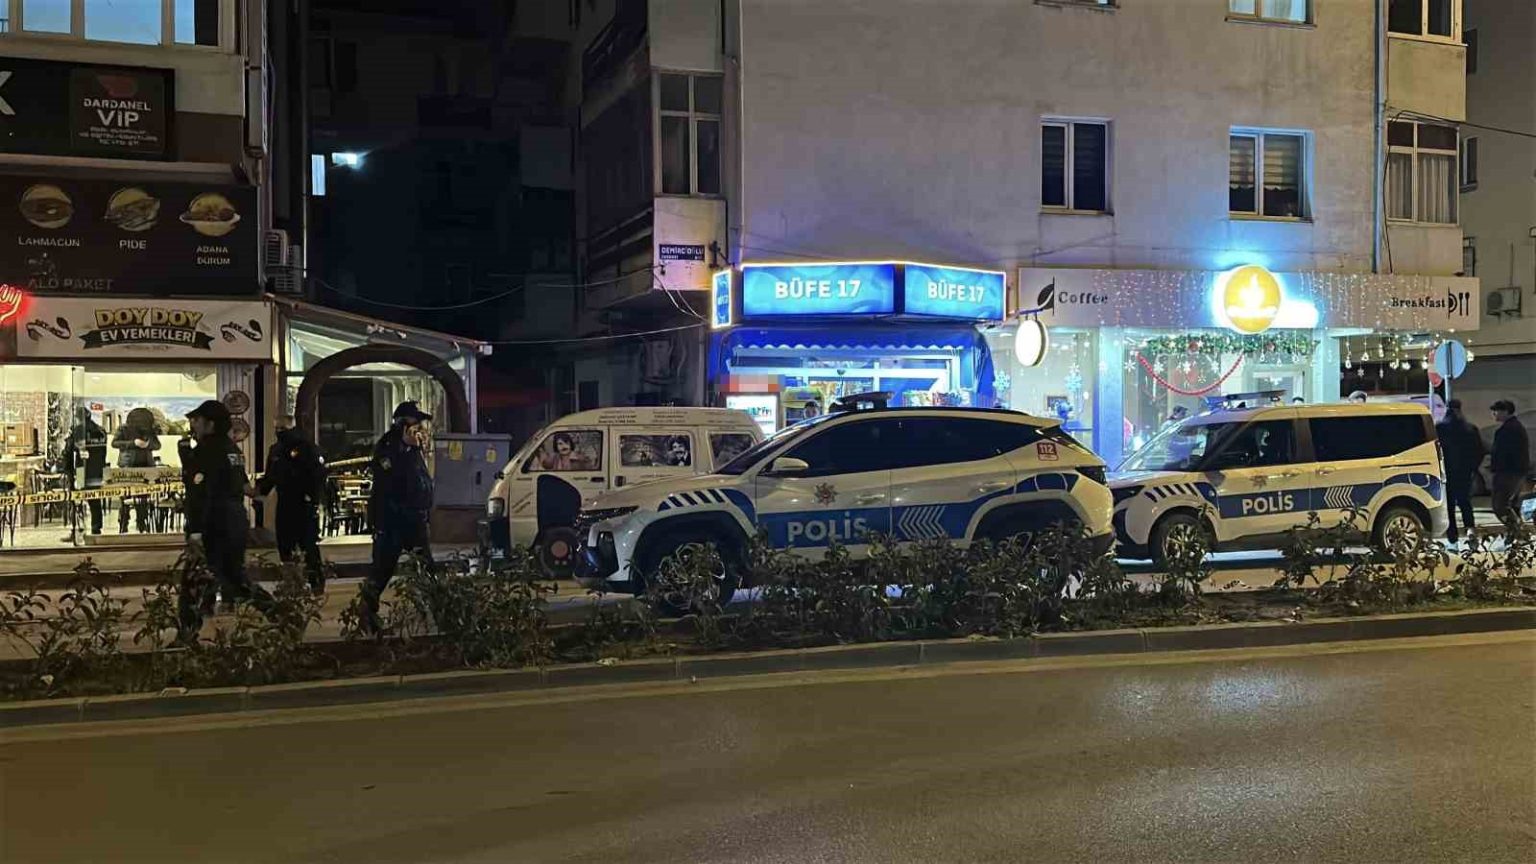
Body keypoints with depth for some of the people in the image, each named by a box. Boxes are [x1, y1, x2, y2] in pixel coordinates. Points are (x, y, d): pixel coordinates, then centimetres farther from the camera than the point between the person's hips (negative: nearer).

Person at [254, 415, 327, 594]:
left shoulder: (307, 447, -6)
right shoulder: (275, 450, 16)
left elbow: (319, 474, -11)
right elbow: (270, 476, 20)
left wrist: (314, 498, -17)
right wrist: (258, 489, 2)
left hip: (305, 505, -7)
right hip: (284, 504, 7)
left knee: (309, 545, -7)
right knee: (284, 545, 9)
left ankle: (317, 582, 0)